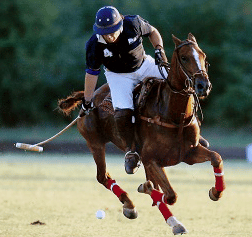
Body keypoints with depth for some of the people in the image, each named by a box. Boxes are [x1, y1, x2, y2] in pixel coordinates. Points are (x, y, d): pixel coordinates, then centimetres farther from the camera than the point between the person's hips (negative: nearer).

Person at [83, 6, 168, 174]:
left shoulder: (134, 23, -23)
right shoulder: (94, 45, -23)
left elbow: (153, 32, -1)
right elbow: (92, 73, -8)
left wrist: (159, 49, -17)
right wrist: (87, 101, -2)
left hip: (144, 65, 2)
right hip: (119, 76, -2)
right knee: (123, 114, -24)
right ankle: (132, 151, 0)